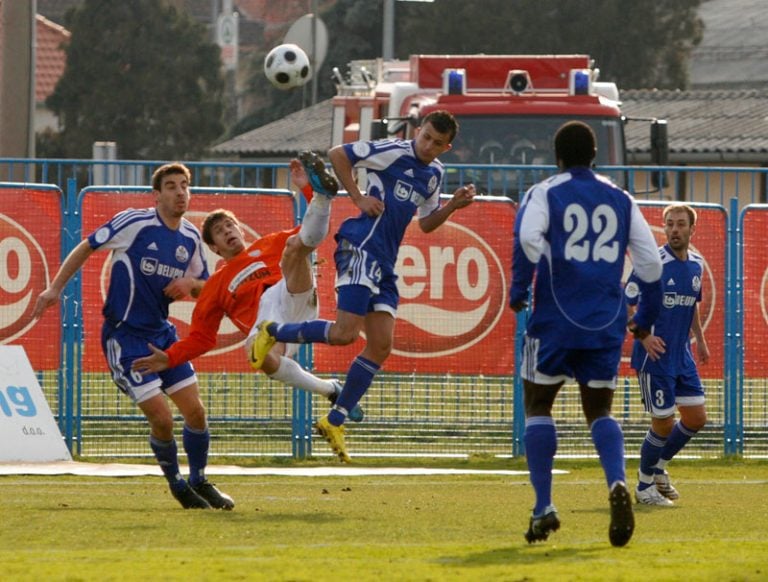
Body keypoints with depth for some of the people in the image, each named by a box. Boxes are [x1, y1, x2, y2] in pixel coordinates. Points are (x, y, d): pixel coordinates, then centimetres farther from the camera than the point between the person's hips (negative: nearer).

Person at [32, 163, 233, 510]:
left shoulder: (190, 238, 6)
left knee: (195, 411, 1)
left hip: (162, 332, 6)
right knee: (161, 419, -13)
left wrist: (190, 284, -7)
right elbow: (87, 247, -3)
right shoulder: (134, 223, -13)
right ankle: (177, 485, 10)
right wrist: (55, 288, -7)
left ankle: (200, 482, 22)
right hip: (125, 336, -6)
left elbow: (203, 289, 16)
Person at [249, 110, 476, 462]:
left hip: (385, 263, 8)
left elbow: (426, 223, 27)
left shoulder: (434, 174, 17)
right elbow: (337, 155, -6)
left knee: (380, 347, 3)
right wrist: (359, 198, -11)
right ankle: (273, 333, 3)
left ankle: (335, 421, 11)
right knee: (344, 334, -19)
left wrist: (453, 205, 10)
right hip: (362, 247, -8)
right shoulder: (394, 152, -6)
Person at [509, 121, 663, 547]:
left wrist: (519, 289, -7)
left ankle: (543, 507, 0)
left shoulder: (544, 194, 2)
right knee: (599, 410, 12)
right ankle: (617, 482, -17)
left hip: (556, 319, -3)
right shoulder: (620, 200, 13)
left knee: (538, 404, 10)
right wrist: (646, 316, 19)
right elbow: (650, 262, 9)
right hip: (607, 321, 3)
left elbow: (528, 238, -19)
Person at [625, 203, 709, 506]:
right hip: (655, 356, -7)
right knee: (663, 423, -5)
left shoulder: (696, 264, 7)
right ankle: (644, 486, 13)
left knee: (696, 418, 7)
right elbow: (624, 305, -13)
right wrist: (644, 336, -24)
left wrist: (700, 339, 20)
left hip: (682, 356, 7)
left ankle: (659, 468, 28)